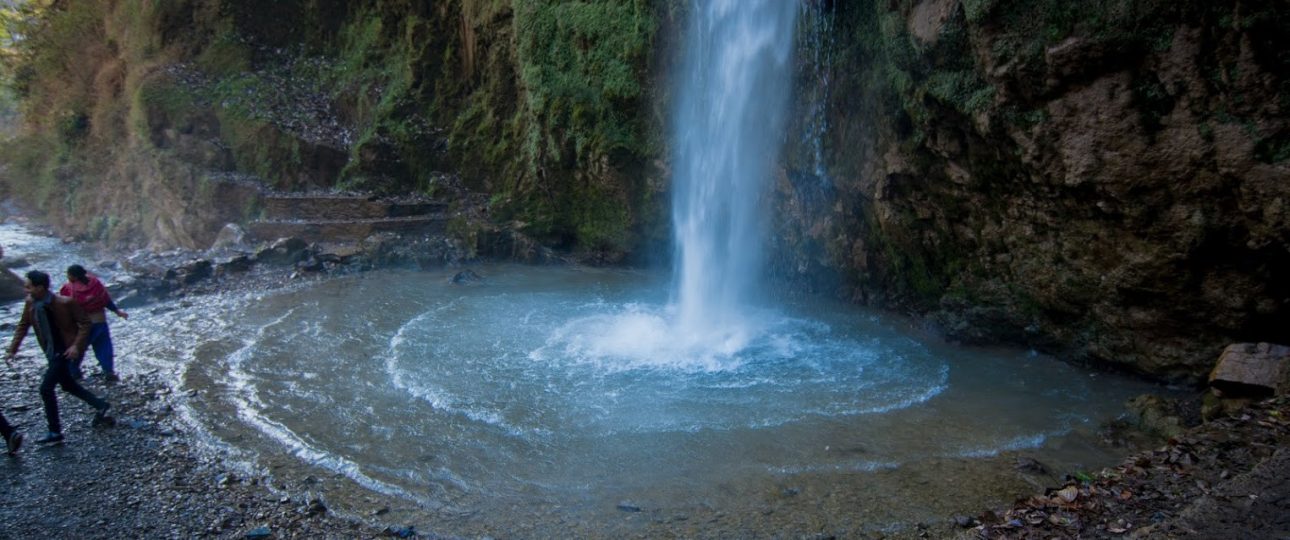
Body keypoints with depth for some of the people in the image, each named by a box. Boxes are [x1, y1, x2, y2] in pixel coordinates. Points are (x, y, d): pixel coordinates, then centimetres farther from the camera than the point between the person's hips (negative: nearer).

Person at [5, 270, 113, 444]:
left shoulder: (65, 303, -23)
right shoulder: (30, 302, -4)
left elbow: (84, 323, -14)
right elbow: (23, 325, 9)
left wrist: (76, 345, -22)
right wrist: (13, 350, 4)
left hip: (65, 351, -7)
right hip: (51, 352, 7)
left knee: (46, 388, -8)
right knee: (68, 385, 18)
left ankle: (55, 432, 3)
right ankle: (101, 406, 34)